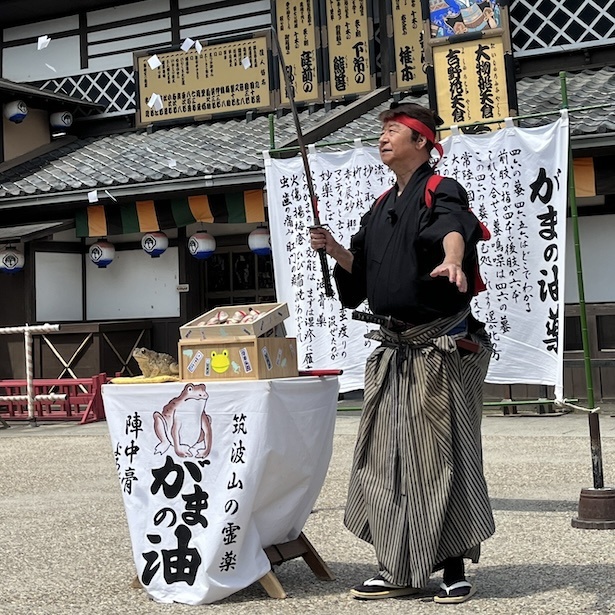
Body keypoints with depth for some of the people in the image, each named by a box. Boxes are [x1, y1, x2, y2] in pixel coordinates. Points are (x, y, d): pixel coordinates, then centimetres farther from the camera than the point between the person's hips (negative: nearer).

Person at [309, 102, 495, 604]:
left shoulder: (441, 192, -7)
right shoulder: (382, 208, 17)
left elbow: (454, 226, -31)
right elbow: (362, 271, 22)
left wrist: (452, 261, -52)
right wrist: (333, 249, 4)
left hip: (442, 348, -7)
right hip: (395, 351, 8)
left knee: (445, 455, -2)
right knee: (386, 459, 6)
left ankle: (454, 570, 8)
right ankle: (399, 571, 15)